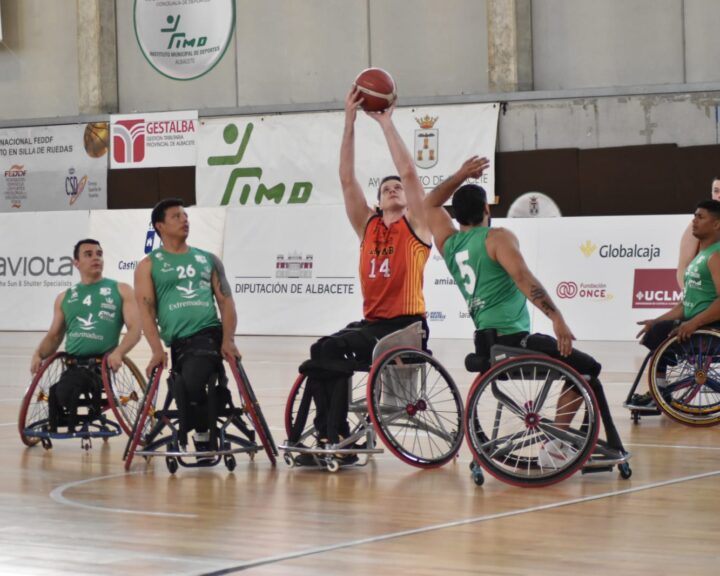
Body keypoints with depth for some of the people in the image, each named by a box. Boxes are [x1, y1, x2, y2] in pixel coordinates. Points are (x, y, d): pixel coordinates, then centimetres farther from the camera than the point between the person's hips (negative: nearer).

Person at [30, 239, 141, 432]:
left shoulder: (121, 291, 11)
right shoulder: (64, 298, 21)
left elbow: (135, 329, 1)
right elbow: (54, 336, 25)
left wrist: (118, 352, -18)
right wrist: (38, 354, 3)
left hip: (104, 364, -3)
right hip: (73, 365, 3)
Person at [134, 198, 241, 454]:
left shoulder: (208, 260, 19)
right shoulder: (148, 266, 13)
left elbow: (226, 301, 12)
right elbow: (146, 310, 3)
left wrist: (228, 340, -4)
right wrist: (157, 350, -11)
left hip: (209, 333, -1)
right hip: (178, 341, 1)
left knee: (191, 382, -25)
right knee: (184, 385, -7)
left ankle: (201, 435, -5)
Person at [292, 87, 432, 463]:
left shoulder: (414, 226, 4)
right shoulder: (368, 226, 16)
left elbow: (408, 172, -8)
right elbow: (347, 179, 9)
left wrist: (386, 122, -5)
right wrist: (350, 120, 2)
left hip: (406, 327, -5)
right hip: (372, 323, 5)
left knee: (330, 351, -24)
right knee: (323, 359, -20)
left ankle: (334, 436, -16)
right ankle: (333, 437, -16)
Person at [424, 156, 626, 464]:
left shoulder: (447, 241, 14)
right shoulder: (497, 238, -6)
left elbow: (431, 204, 34)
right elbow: (523, 278, -22)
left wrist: (461, 175, 31)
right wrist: (556, 317, -29)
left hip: (484, 343, 9)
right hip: (512, 338, -9)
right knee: (586, 369, -2)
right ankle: (556, 444, -11)